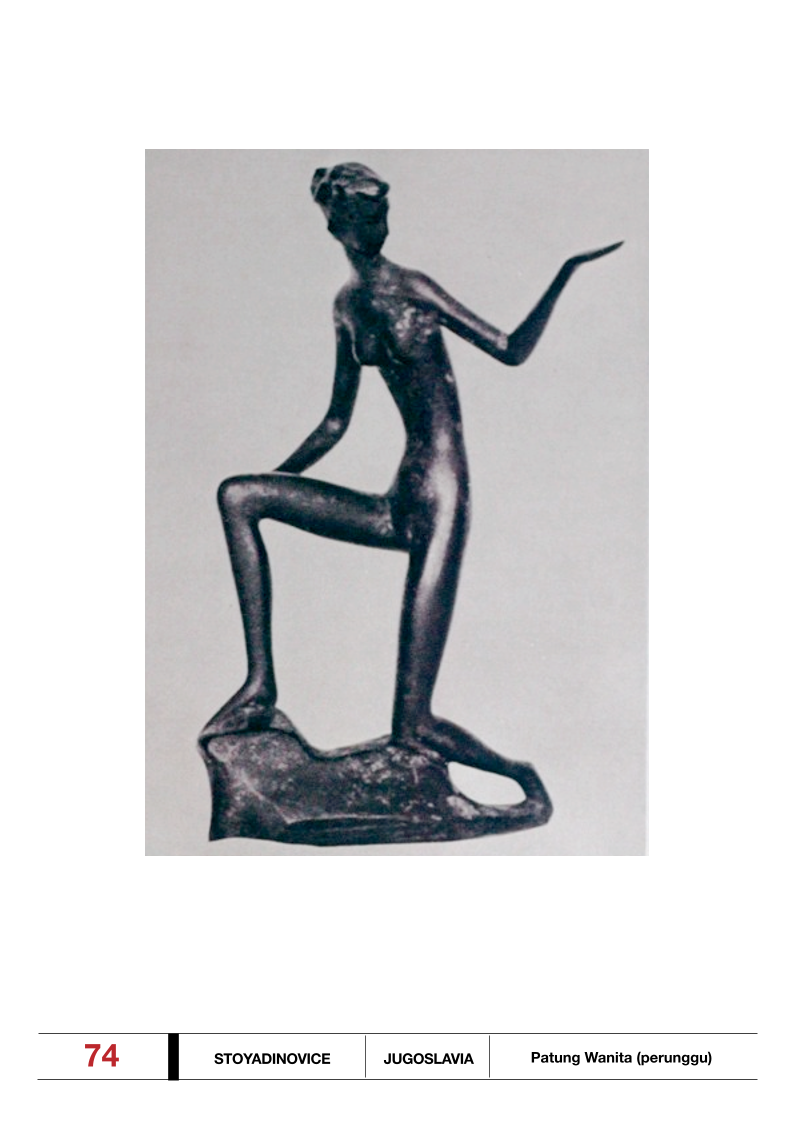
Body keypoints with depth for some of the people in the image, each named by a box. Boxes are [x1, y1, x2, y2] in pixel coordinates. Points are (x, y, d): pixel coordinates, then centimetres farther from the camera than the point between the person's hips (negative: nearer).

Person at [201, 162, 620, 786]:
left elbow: (511, 351, -3)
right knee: (237, 496, -4)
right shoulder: (347, 305, 14)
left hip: (437, 487, -6)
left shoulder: (411, 288, -1)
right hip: (397, 509, 6)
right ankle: (260, 686, -8)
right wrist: (273, 481, 19)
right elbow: (337, 422, 21)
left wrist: (566, 274, -13)